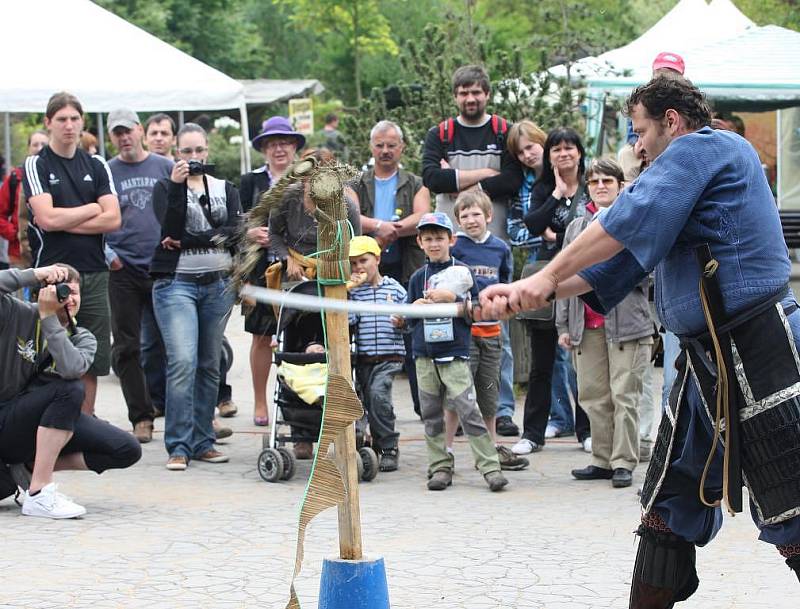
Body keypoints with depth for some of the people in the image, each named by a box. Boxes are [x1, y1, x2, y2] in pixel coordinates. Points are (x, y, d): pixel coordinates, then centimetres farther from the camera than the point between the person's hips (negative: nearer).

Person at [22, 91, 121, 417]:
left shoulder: (97, 166, 11)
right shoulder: (36, 165, 1)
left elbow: (112, 220, -1)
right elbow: (46, 218, -12)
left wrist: (65, 222, -7)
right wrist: (91, 209, -2)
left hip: (94, 273, 4)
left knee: (92, 361, 6)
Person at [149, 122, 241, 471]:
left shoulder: (226, 189, 12)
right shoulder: (165, 187, 5)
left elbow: (233, 232, -4)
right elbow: (171, 230, -12)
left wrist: (187, 241, -12)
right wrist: (177, 187, -19)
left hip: (218, 284, 3)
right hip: (176, 283, -3)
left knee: (210, 365, 5)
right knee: (182, 362, -15)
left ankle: (203, 442, 12)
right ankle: (179, 447, -13)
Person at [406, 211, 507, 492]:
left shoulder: (462, 271, 3)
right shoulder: (418, 277, 13)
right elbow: (408, 319, 18)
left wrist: (453, 298, -15)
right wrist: (415, 308, -3)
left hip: (455, 354, -4)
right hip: (424, 354, 4)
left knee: (468, 410, -12)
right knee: (431, 414, 4)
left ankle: (490, 467, -12)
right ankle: (440, 467, 11)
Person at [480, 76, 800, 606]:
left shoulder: (706, 147, -6)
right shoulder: (684, 175, 23)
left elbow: (628, 223, -17)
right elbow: (616, 266, 21)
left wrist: (546, 278, -9)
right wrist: (525, 296, 13)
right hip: (706, 359, 10)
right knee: (668, 508, 13)